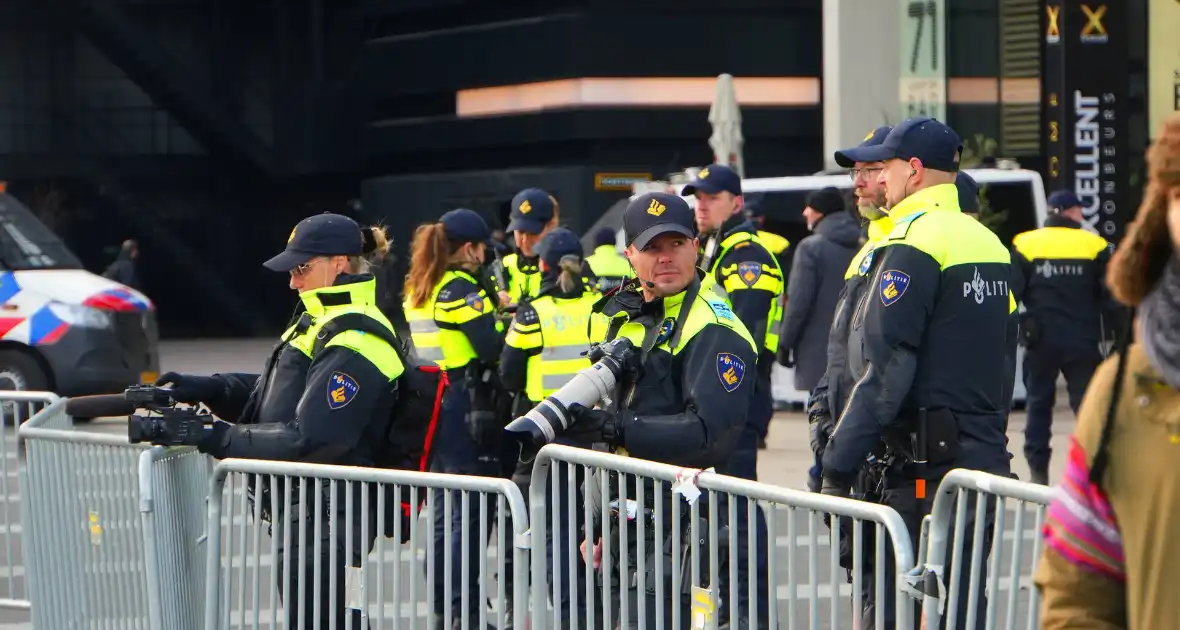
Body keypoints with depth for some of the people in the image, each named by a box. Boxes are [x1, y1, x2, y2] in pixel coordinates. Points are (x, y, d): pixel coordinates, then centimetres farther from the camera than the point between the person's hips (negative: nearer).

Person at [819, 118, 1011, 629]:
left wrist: (837, 470, -13)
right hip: (986, 453, 9)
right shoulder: (988, 242, 15)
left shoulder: (911, 245, -12)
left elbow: (884, 372, -16)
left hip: (929, 467, -9)